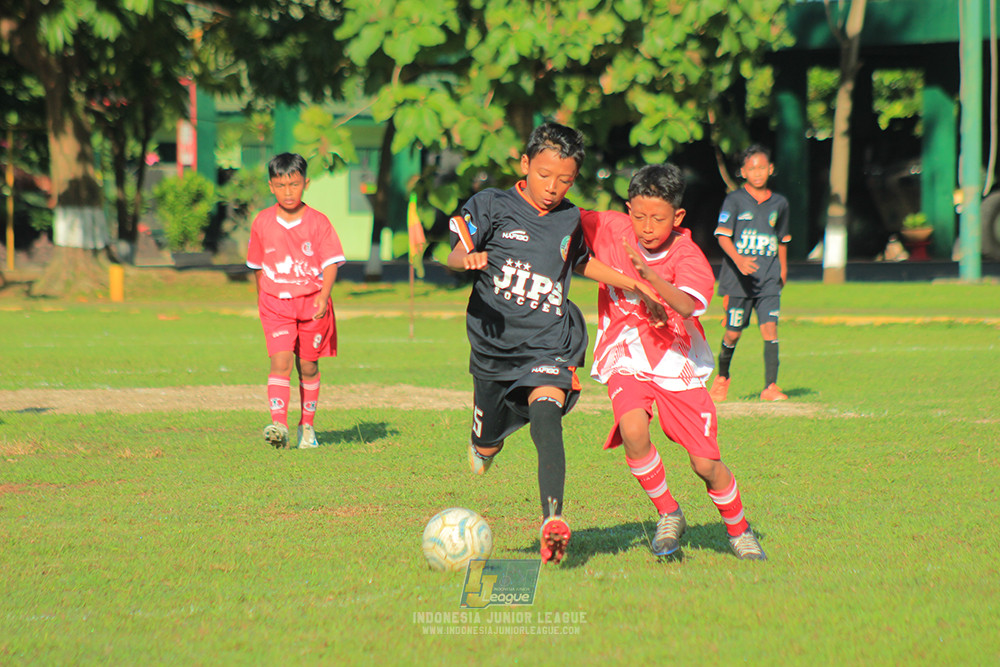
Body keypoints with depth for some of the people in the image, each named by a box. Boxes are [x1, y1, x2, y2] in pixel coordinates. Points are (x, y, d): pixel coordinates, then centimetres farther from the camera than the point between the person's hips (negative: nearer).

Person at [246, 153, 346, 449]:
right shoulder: (262, 223, 3)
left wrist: (323, 298, -21)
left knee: (308, 366, 9)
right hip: (276, 303, 0)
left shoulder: (318, 222, -4)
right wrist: (261, 300, 21)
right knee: (280, 361, -15)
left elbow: (330, 263, -7)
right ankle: (278, 425, -25)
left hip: (311, 303, 0)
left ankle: (307, 426, 25)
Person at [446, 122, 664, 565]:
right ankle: (484, 444, 52)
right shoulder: (492, 206, -2)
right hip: (495, 344, 0)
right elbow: (455, 257, -10)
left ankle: (553, 520, -41)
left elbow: (581, 262, 30)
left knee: (546, 417, -28)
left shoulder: (570, 220, 10)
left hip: (549, 345, 0)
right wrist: (470, 259, -33)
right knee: (487, 446, 12)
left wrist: (633, 283, 23)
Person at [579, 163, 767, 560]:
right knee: (633, 431, -28)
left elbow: (687, 305, -37)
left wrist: (649, 274, -52)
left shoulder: (688, 257, -18)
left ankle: (738, 530, 27)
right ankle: (668, 516, -5)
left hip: (676, 364, -1)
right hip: (626, 362, 1)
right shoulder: (610, 229, -9)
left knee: (706, 465, -2)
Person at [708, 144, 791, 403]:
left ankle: (771, 386, -11)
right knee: (733, 333, 3)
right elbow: (723, 235, -13)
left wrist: (783, 270, 28)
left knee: (770, 328, -12)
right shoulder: (734, 200, -2)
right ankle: (722, 376, 29)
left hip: (769, 280, 2)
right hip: (738, 279, -2)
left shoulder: (779, 204, 10)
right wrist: (738, 259, -29)